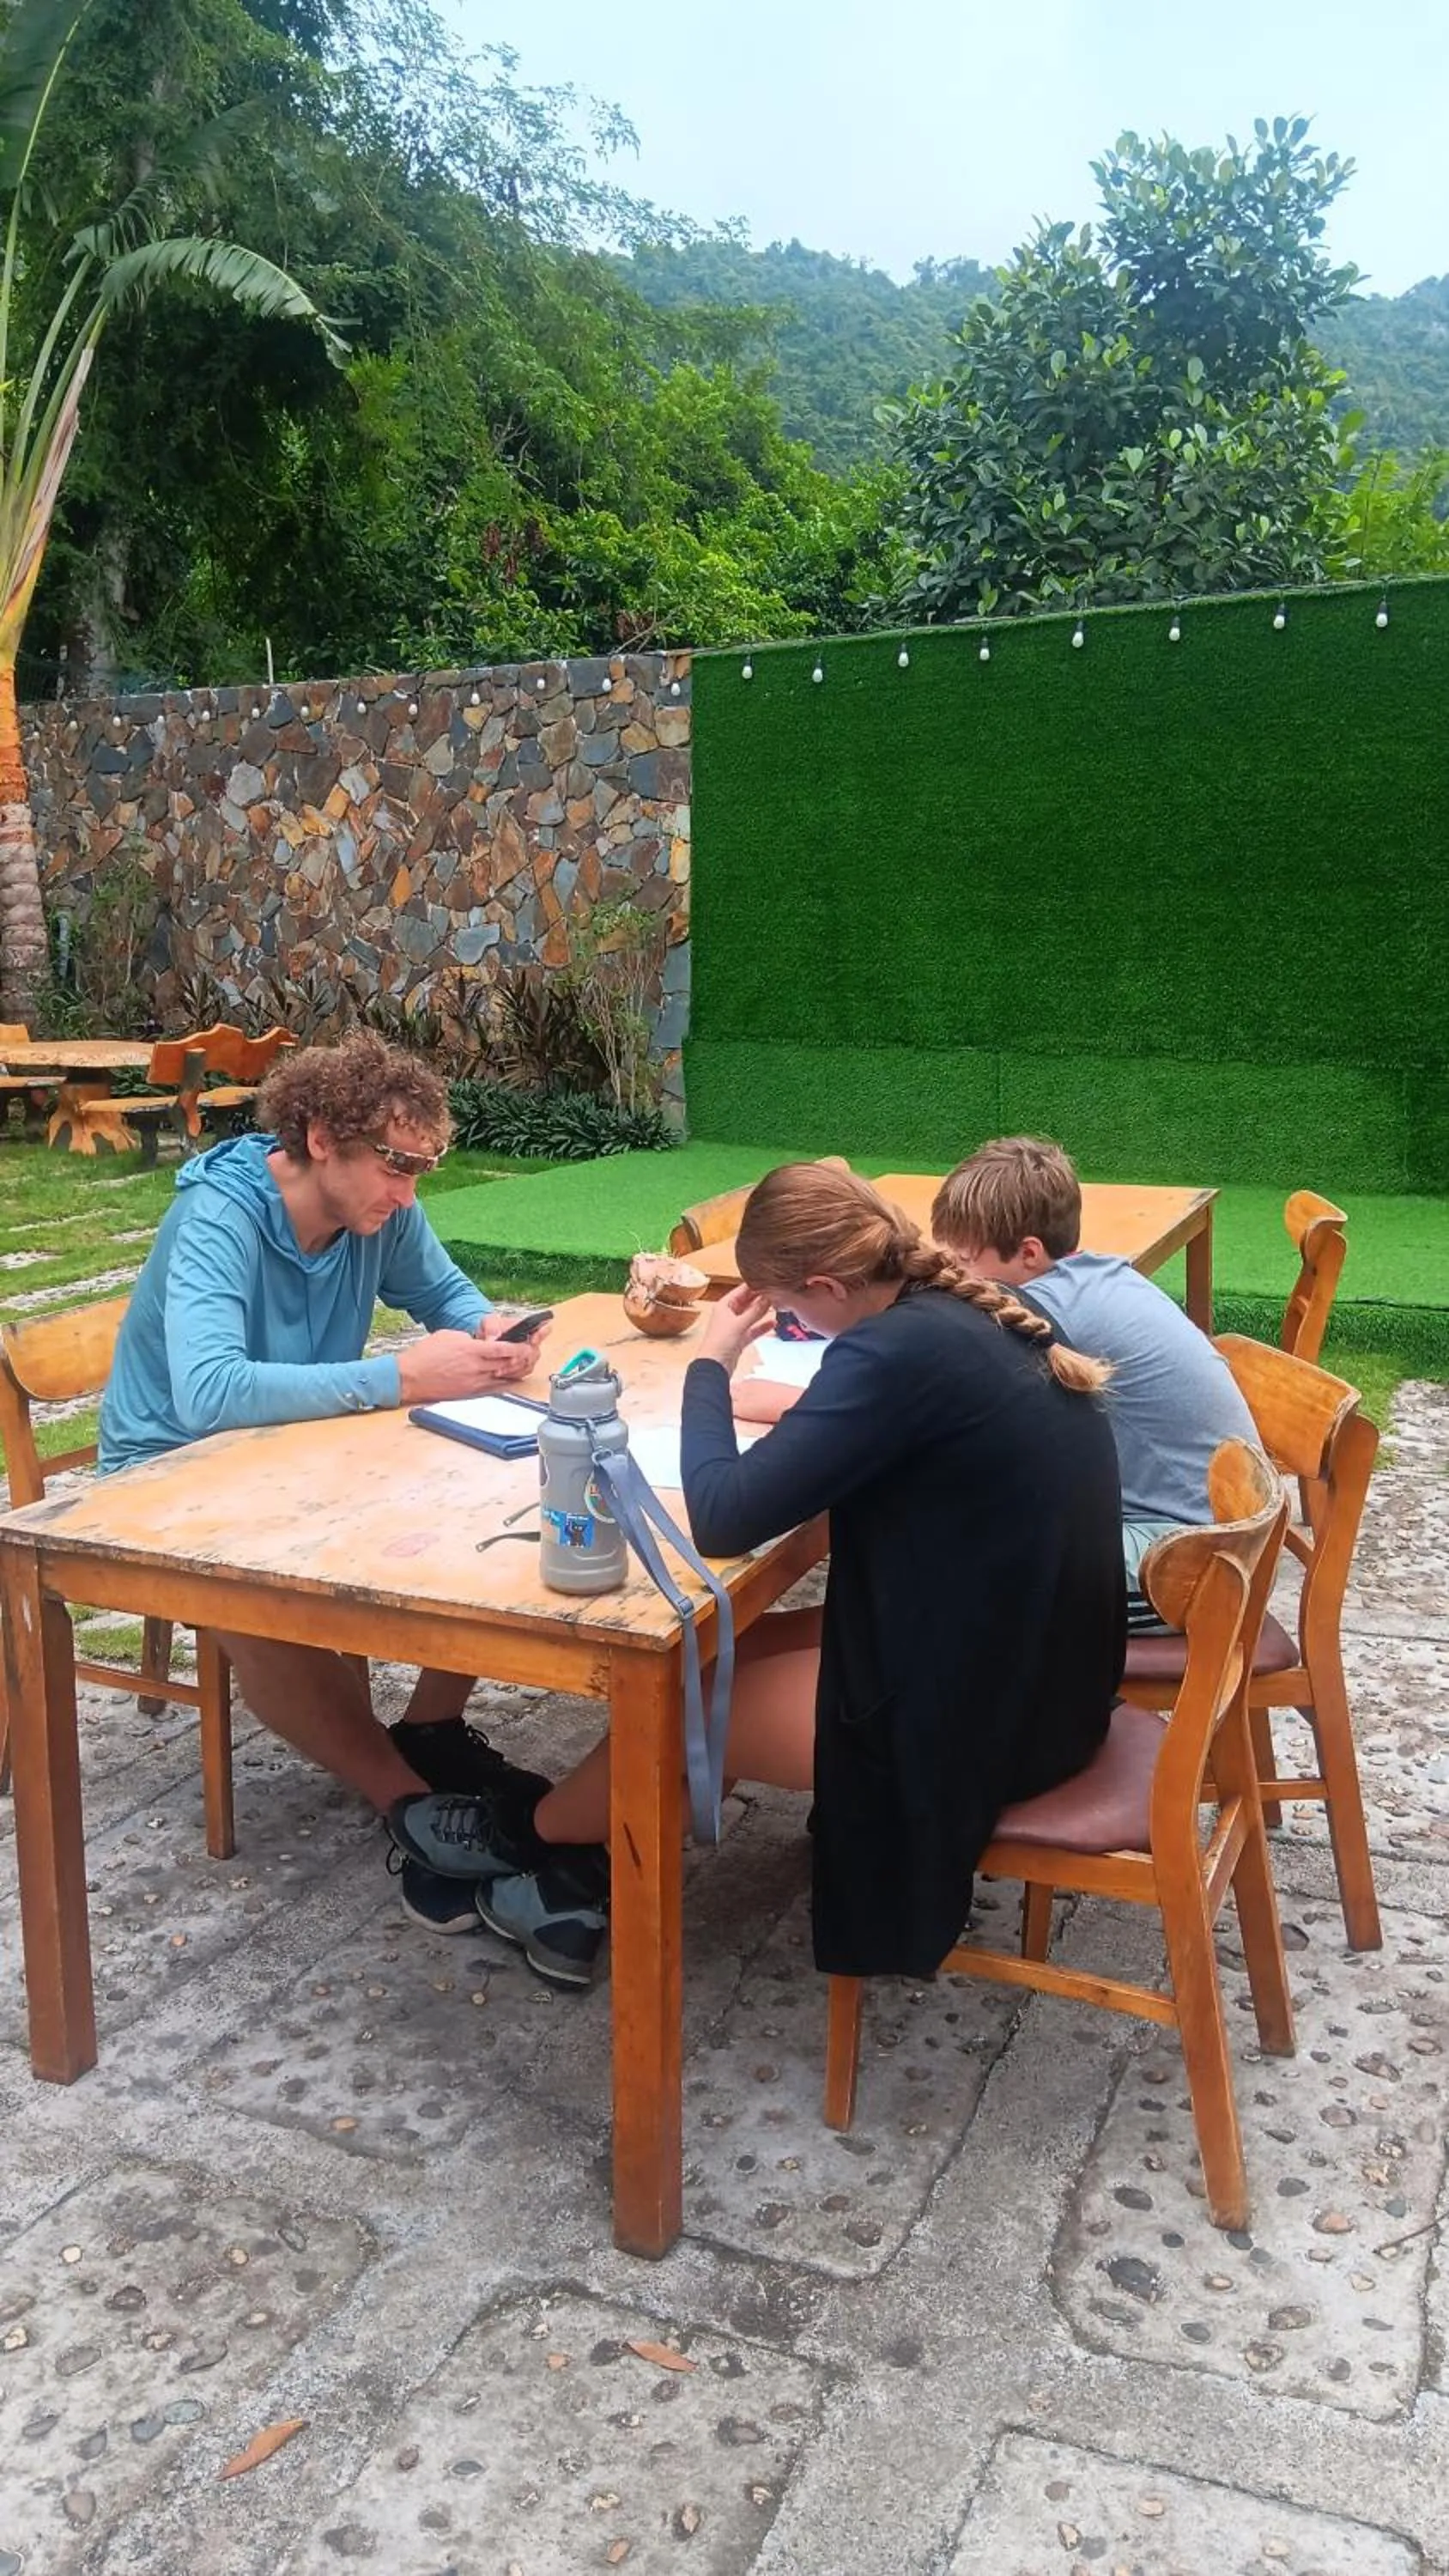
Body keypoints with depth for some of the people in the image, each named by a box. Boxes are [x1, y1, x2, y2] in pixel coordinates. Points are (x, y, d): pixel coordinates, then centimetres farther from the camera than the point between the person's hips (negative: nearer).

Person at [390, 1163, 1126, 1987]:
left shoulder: (896, 1350, -25)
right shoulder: (976, 1312, 2)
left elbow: (724, 1519, -22)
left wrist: (711, 1365, -7)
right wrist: (795, 1416, 5)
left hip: (982, 1709, -9)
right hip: (1034, 1665, 9)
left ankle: (528, 1841, 35)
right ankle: (586, 1873, 25)